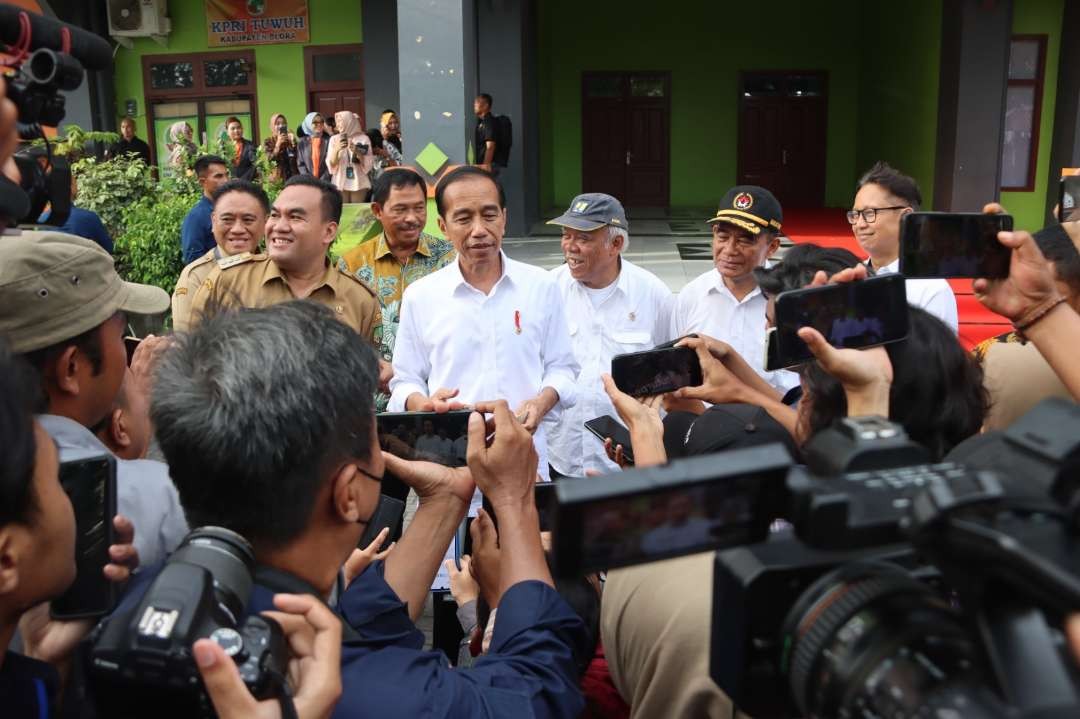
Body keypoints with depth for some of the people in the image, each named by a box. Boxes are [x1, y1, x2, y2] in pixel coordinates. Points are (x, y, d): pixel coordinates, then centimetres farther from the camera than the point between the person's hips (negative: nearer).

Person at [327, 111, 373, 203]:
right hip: (340, 183, 1)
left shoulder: (363, 139, 3)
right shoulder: (334, 139, 7)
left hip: (359, 183, -1)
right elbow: (331, 164, 2)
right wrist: (336, 149, -14)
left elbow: (368, 163, 0)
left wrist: (356, 151, -14)